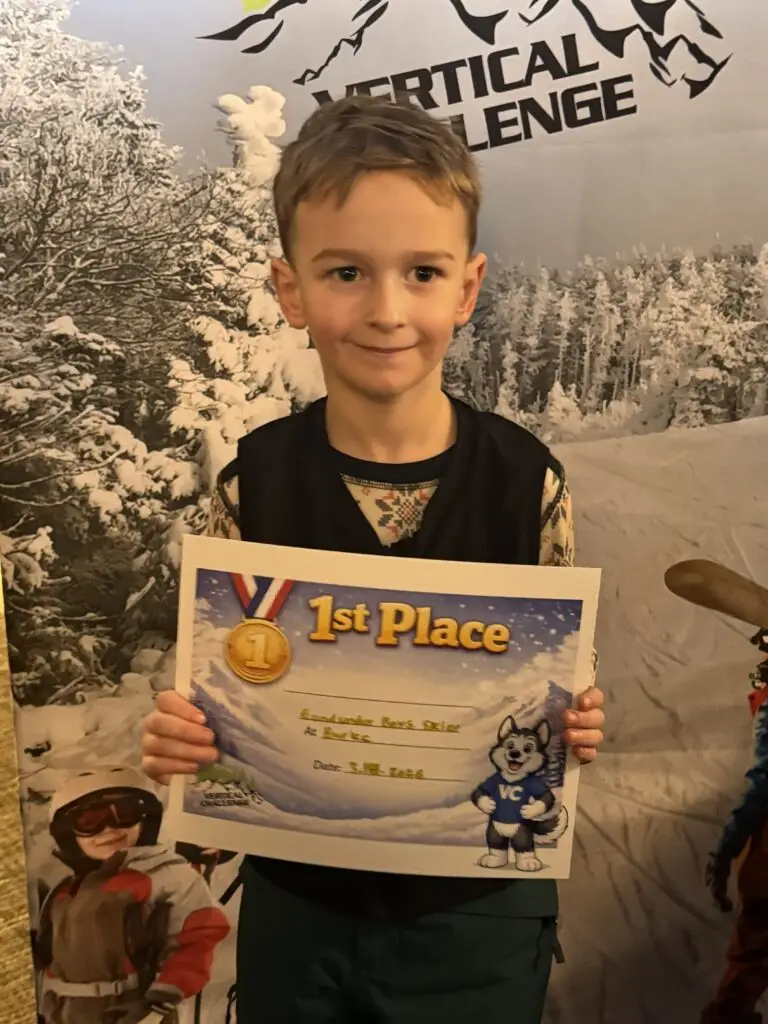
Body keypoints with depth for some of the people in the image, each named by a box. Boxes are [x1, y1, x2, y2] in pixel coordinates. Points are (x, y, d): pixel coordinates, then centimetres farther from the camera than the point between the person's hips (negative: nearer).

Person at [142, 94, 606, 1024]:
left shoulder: (526, 481, -15)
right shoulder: (254, 484, -13)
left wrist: (573, 727, -23)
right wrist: (178, 738, -21)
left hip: (477, 912, 0)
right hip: (297, 906, 1)